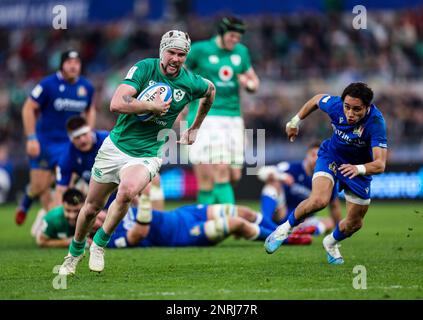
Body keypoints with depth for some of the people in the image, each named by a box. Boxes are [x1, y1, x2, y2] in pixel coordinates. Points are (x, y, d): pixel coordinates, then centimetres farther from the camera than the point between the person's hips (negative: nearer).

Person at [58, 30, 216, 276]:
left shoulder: (191, 83, -4)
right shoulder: (144, 68, -11)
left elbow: (211, 91, 22)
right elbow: (116, 104, -23)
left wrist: (194, 129, 25)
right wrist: (153, 106, -23)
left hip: (148, 155, -1)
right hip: (116, 147, 1)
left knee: (127, 191, -32)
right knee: (92, 207, 10)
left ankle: (100, 244, -8)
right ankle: (76, 251, 39)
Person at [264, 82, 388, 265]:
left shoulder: (375, 123, -36)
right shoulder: (335, 105, -28)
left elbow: (380, 164, -45)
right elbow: (316, 99, -2)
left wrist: (358, 169, -64)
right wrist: (295, 121, 8)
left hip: (359, 168, 0)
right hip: (331, 156, 0)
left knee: (354, 223, 8)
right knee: (319, 200, -28)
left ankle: (331, 243, 42)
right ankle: (286, 228, -2)